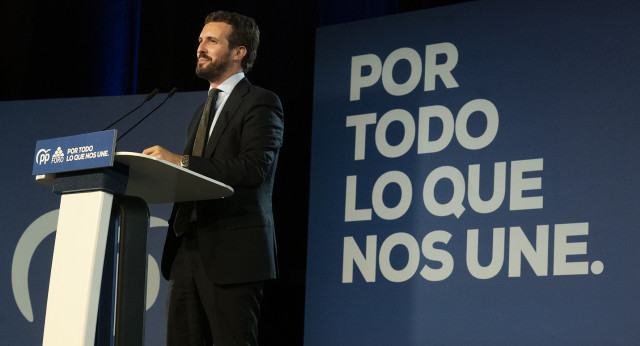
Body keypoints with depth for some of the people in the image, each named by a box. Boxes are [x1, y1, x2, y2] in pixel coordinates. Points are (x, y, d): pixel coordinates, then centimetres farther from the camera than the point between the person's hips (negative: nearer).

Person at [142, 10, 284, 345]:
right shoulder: (202, 113, 25)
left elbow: (254, 168, -17)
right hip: (188, 251, 8)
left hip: (232, 254, -8)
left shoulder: (260, 102, -2)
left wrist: (182, 161, -19)